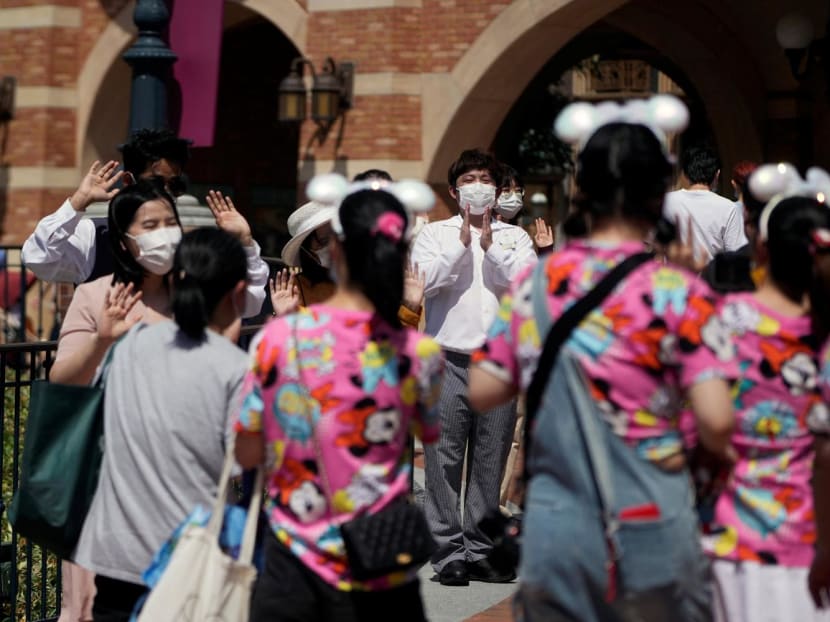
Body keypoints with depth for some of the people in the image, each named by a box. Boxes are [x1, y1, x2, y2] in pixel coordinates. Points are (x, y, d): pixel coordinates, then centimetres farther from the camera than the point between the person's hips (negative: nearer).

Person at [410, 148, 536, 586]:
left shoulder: (515, 237, 15)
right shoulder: (434, 234, 10)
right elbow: (422, 282, -7)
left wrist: (491, 247, -7)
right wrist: (462, 244, -7)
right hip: (449, 358, -2)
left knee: (490, 462, 5)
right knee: (445, 460, -4)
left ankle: (481, 551, 13)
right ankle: (449, 551, 1)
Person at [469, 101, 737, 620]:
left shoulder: (533, 284, 2)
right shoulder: (677, 291, -10)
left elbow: (482, 394, 6)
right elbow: (716, 421, -17)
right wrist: (718, 449, 5)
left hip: (555, 514, 3)